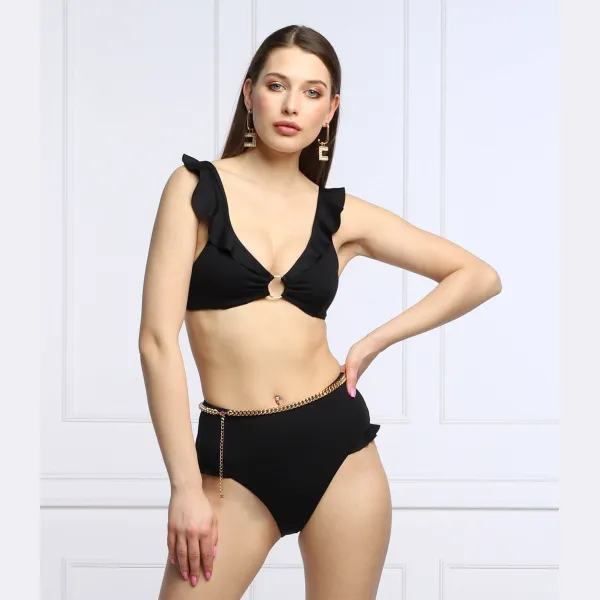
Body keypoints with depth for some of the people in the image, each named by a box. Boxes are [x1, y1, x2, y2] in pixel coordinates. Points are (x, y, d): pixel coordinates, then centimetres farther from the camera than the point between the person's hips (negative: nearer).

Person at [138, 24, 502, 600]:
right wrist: (185, 486, -12)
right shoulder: (196, 187, -2)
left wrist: (374, 342, 1)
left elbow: (480, 276, 10)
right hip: (233, 454, -2)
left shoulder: (341, 214, 5)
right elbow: (158, 339, -8)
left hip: (338, 442, 2)